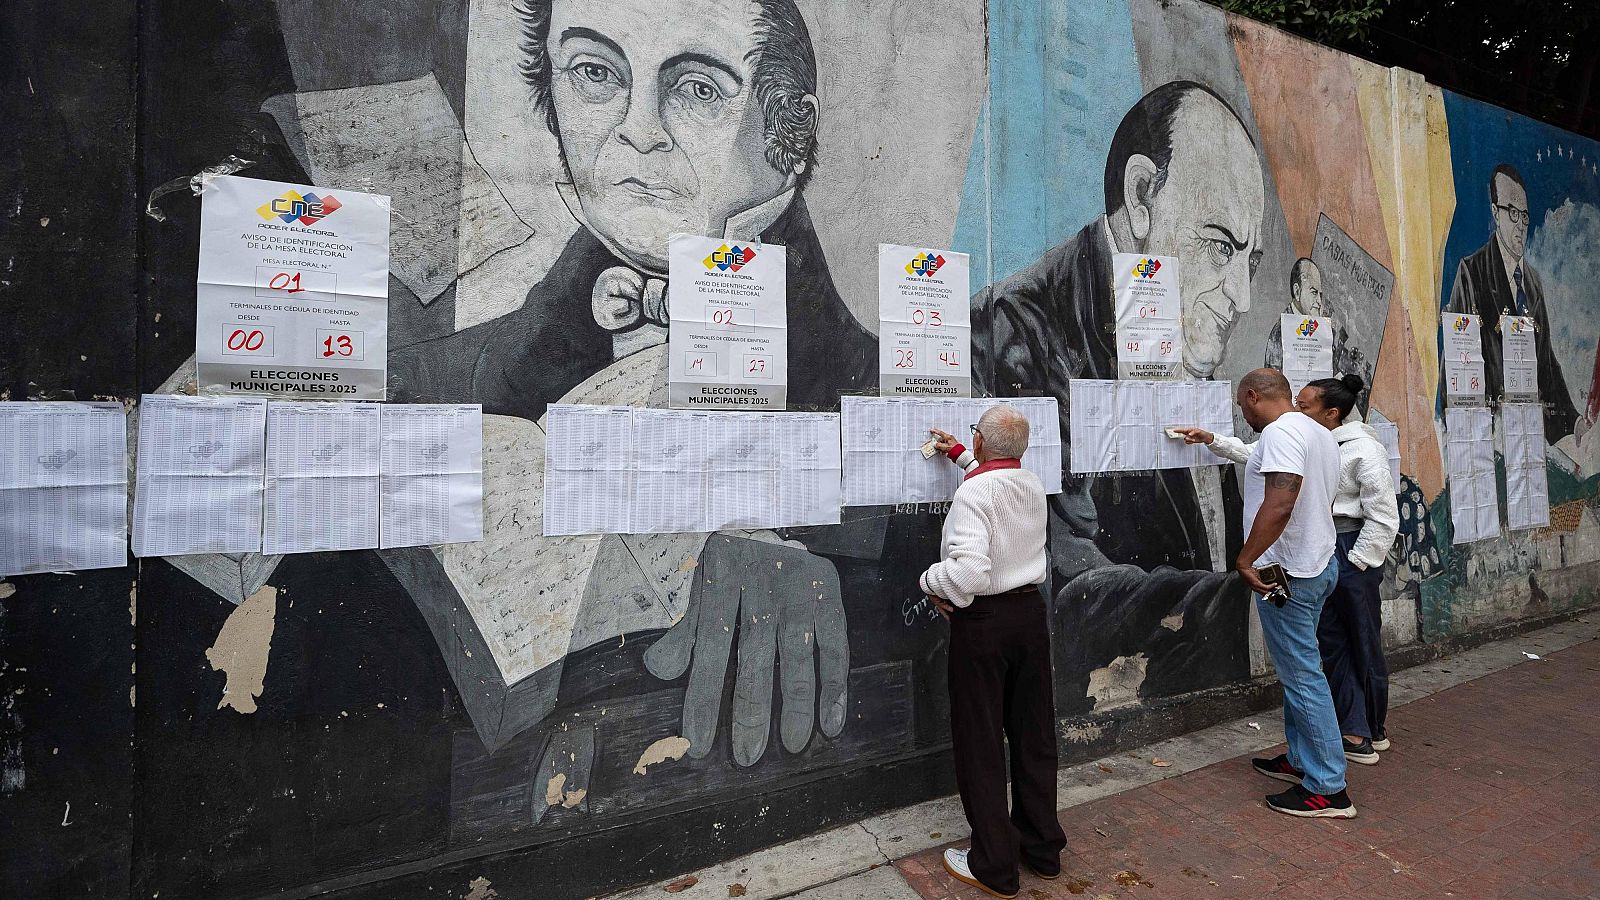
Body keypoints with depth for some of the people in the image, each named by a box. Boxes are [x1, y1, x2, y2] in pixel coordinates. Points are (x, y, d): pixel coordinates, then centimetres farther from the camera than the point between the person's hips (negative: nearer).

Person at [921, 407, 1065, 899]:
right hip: (1031, 612, 7)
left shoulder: (972, 493, -19)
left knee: (980, 743, 5)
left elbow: (968, 572, -30)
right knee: (1034, 733, 17)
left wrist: (929, 580, -12)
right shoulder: (1033, 484, 4)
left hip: (983, 620, -7)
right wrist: (957, 454, 37)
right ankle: (1043, 849, 31)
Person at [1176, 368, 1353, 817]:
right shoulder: (1320, 434, 14)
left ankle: (1328, 789, 6)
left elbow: (1280, 502, -32)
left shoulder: (1281, 431, -19)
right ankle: (1301, 759, 31)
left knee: (1303, 675, -3)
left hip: (1288, 573, -10)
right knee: (1299, 669, 19)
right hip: (1320, 563, 11)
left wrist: (1246, 559, -27)